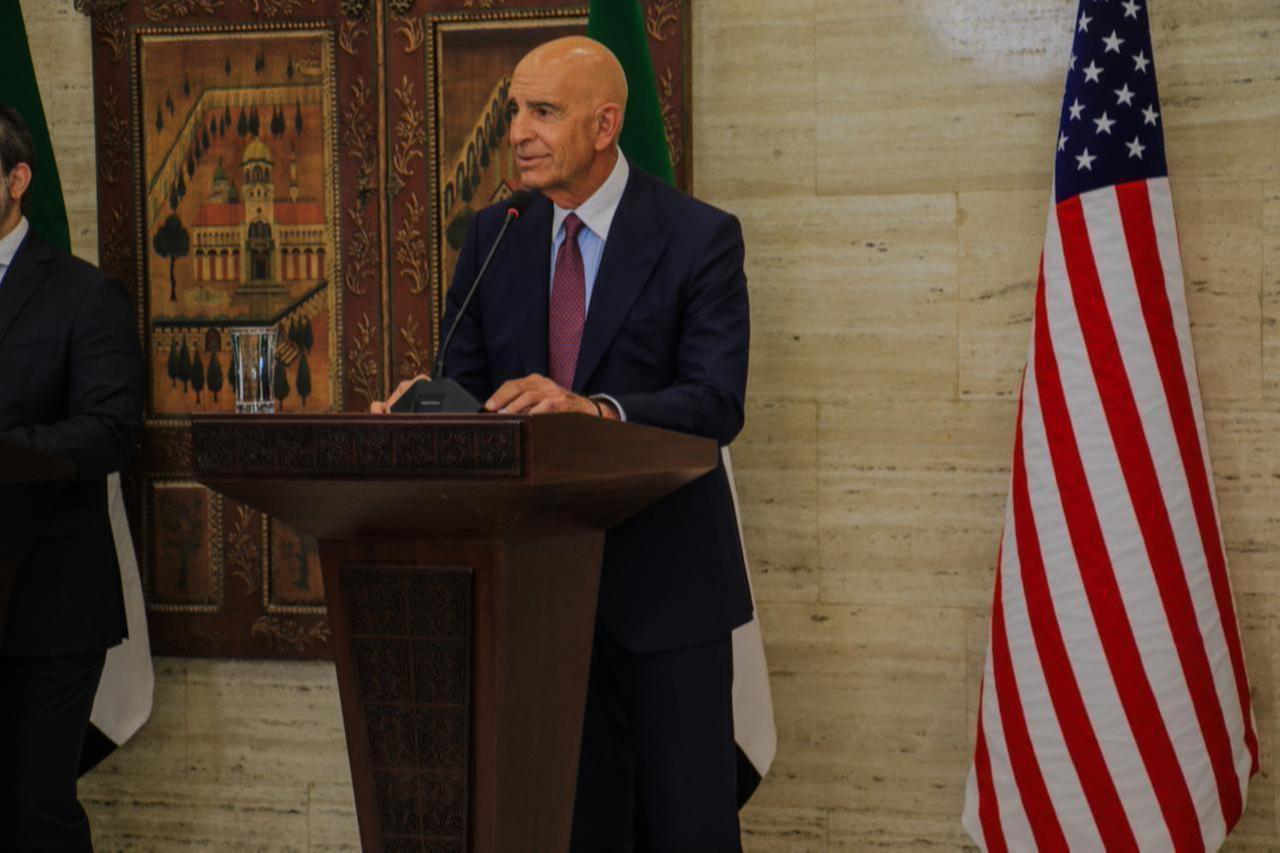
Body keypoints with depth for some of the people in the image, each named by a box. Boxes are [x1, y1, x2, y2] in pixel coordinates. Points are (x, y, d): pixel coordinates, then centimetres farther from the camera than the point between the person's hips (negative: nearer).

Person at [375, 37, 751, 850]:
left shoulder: (699, 236, -7)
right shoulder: (494, 237, 6)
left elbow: (718, 404, -17)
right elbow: (468, 383, 7)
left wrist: (597, 409, -35)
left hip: (663, 577, -4)